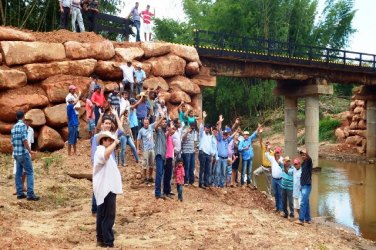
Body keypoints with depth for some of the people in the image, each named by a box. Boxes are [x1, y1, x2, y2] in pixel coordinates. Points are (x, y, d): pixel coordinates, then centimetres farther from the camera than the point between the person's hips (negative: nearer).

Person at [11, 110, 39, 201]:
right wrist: (30, 151, -12)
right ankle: (30, 194, -10)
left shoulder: (13, 127, 13)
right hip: (23, 153, -8)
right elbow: (24, 140, -19)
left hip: (16, 153, 8)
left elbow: (13, 142, 16)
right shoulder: (23, 125, -12)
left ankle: (20, 193, 11)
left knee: (18, 173, 9)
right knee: (30, 173, -6)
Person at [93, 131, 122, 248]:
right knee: (108, 215, -9)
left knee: (103, 215, 15)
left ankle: (101, 238, 23)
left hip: (107, 187, 11)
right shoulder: (100, 150, -13)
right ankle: (108, 242, -6)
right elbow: (105, 154, -40)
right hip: (106, 188, -11)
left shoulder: (105, 151, 23)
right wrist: (115, 143, -29)